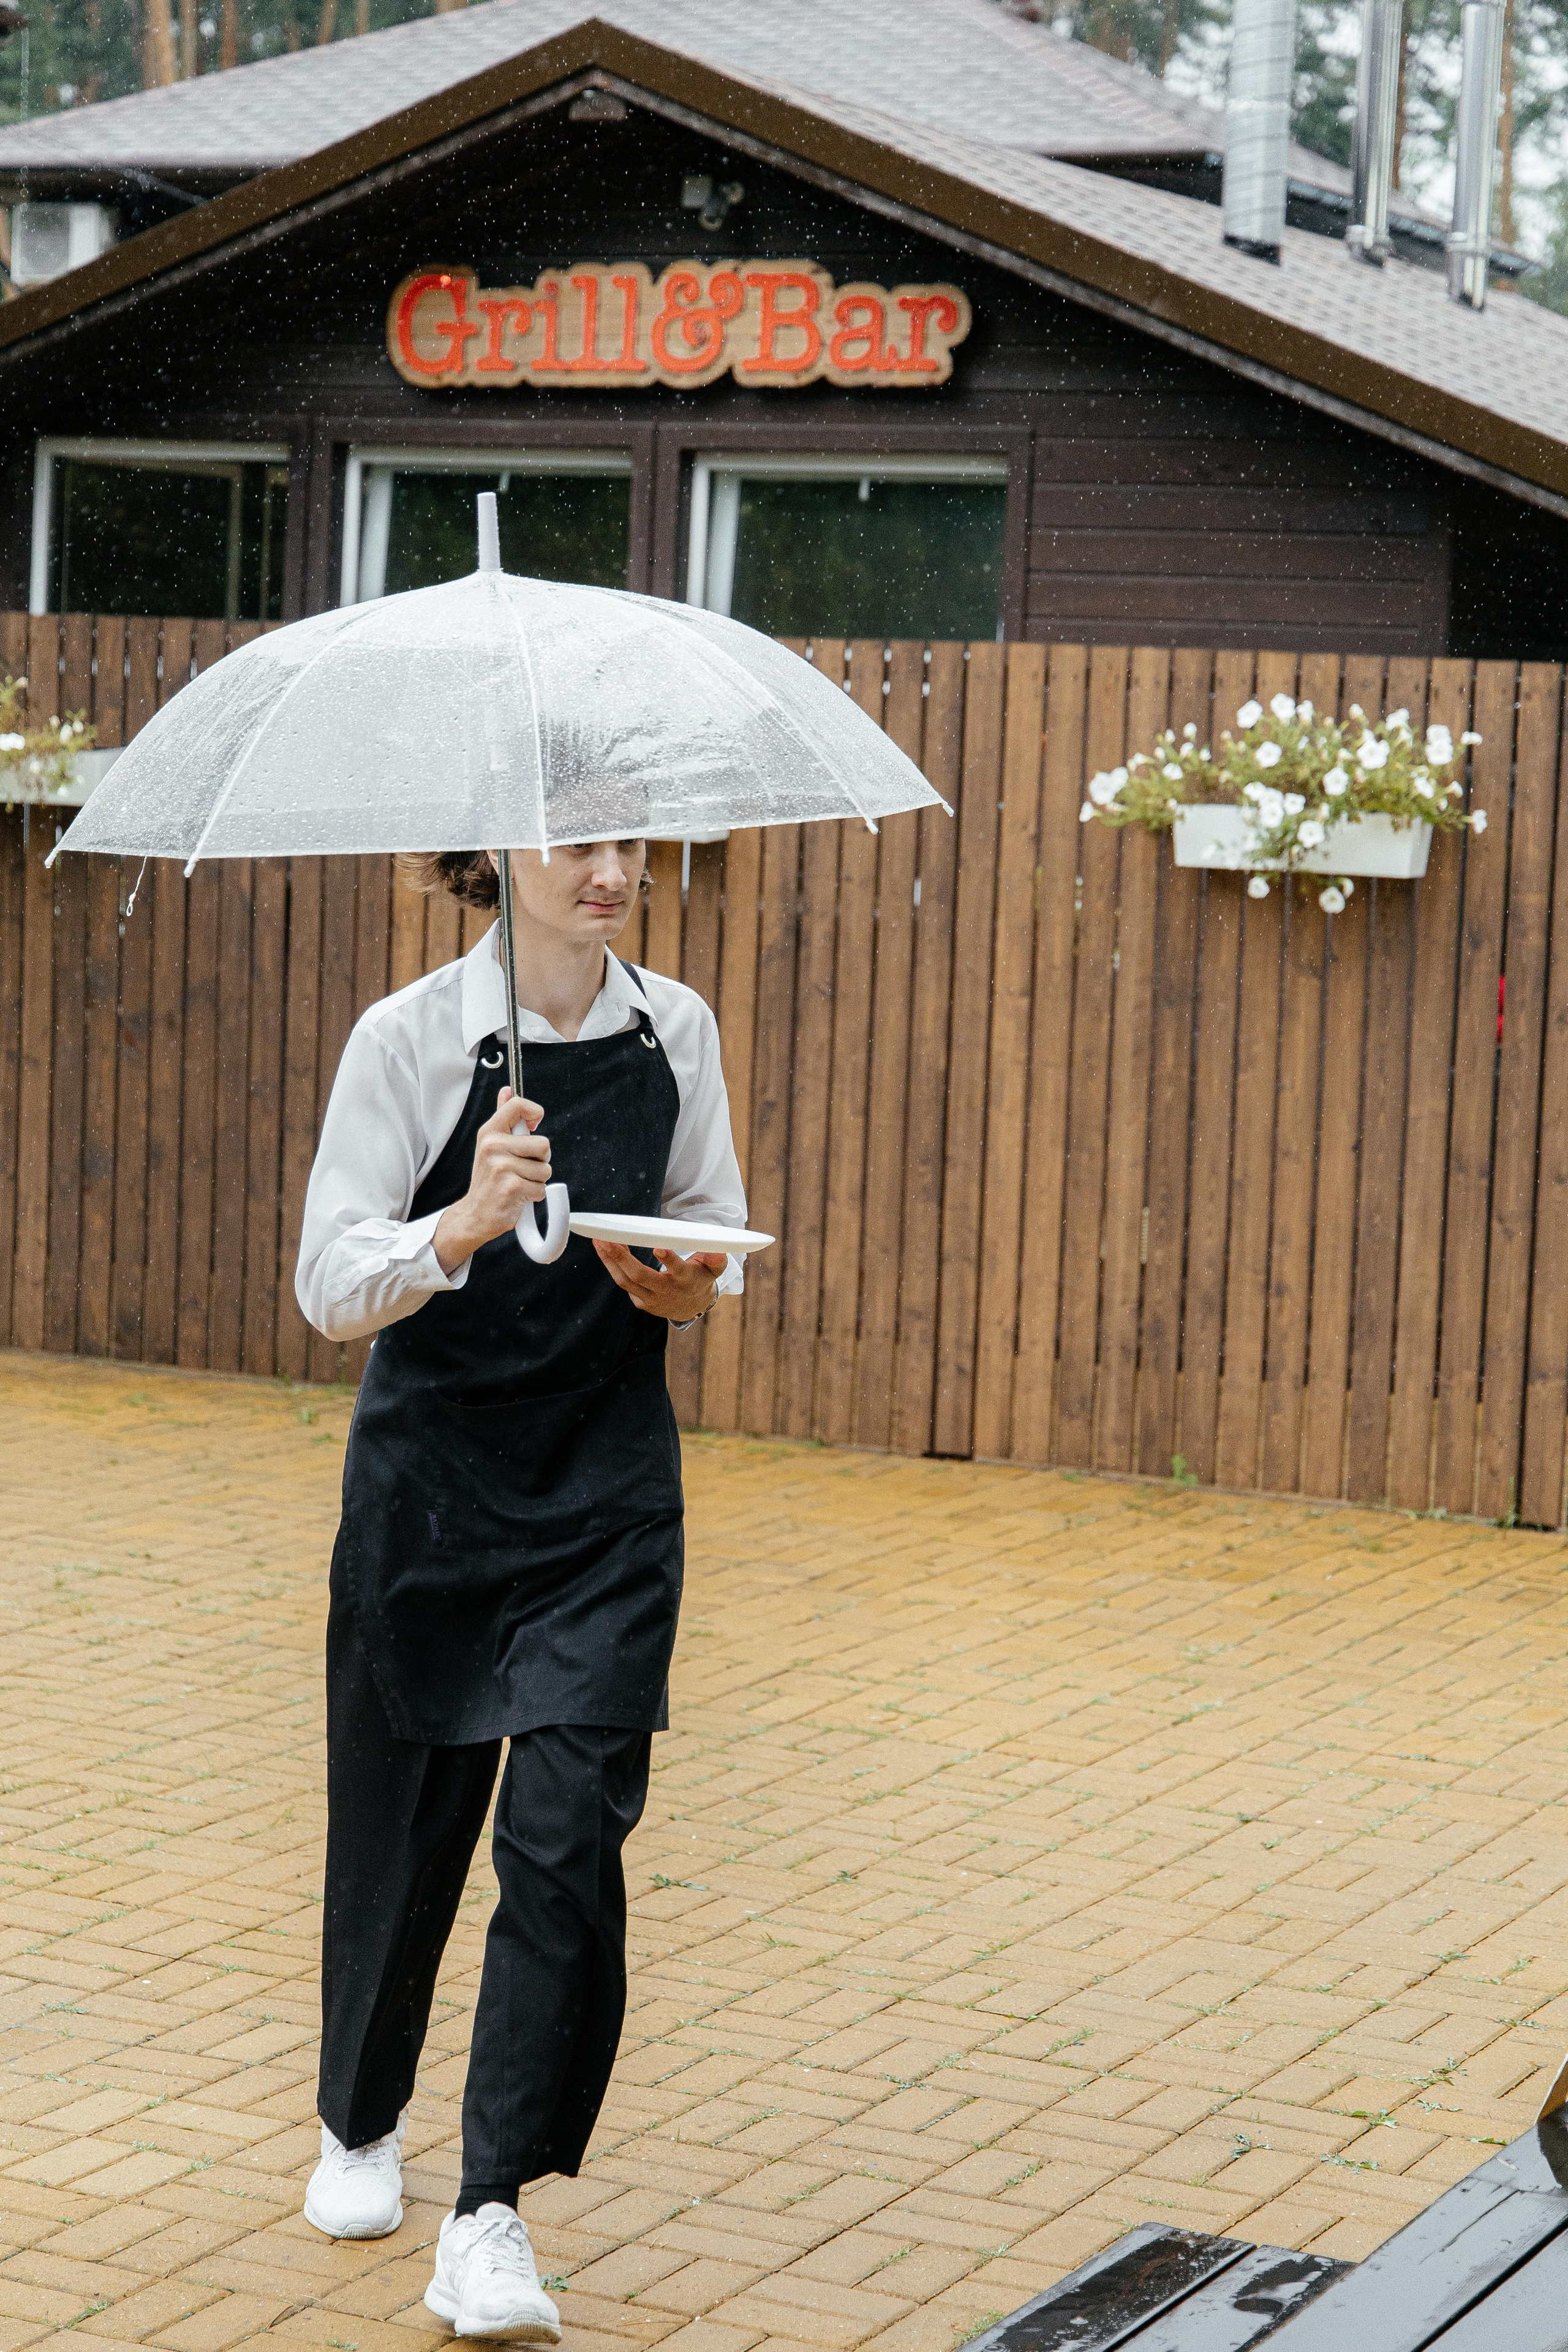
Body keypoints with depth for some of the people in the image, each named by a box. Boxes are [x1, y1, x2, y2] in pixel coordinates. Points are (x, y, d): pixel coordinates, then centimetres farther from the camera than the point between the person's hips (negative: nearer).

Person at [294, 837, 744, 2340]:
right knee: (399, 1822, 11)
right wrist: (462, 1227, -31)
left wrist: (690, 1290, -11)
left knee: (567, 1834, -10)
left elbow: (720, 1242, 13)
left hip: (607, 1496, 2)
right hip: (430, 1481, -2)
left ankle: (490, 2227, -5)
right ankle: (359, 2127, 38)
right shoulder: (411, 1037, -9)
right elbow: (327, 1285, -12)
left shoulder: (676, 1032, 2)